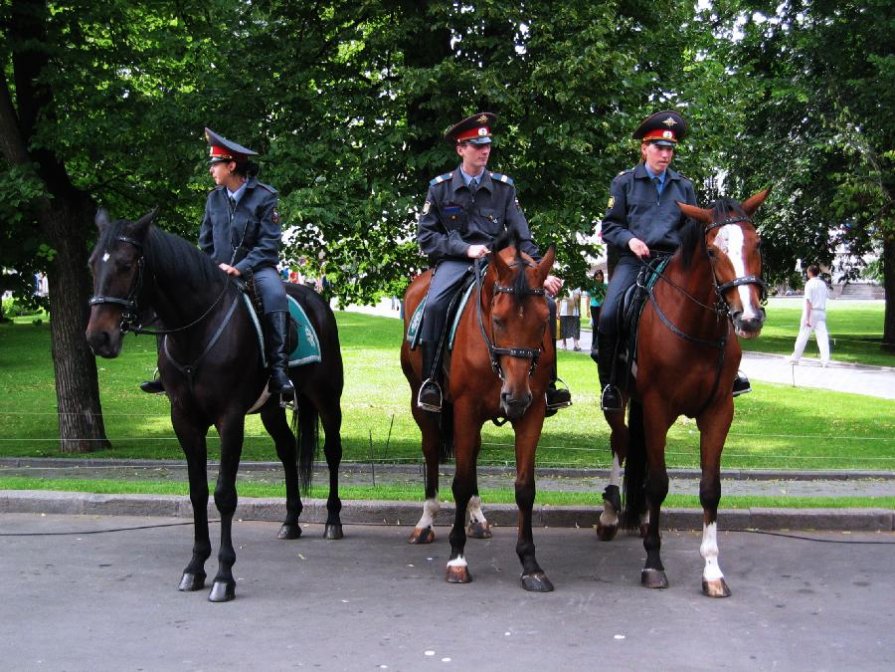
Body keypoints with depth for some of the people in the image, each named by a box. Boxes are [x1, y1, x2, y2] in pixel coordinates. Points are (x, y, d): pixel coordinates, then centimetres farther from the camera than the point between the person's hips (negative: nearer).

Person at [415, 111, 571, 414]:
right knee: (434, 304, -34)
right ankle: (430, 380, -19)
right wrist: (466, 249, -13)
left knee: (545, 303, -17)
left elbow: (521, 236, 7)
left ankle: (546, 384, -7)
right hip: (455, 261, -2)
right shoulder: (440, 187, 5)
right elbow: (425, 235, 1)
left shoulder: (503, 187, 10)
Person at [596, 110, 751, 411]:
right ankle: (608, 384, -5)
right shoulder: (624, 182, 9)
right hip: (633, 260, -2)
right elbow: (609, 226, 8)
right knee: (608, 316, -22)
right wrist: (629, 239, -12)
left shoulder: (684, 186, 17)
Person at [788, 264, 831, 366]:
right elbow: (824, 299, 13)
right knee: (823, 336, -2)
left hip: (811, 312, -5)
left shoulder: (809, 284, -9)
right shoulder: (823, 284, 9)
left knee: (803, 336, 5)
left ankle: (795, 358, 15)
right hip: (821, 312, 5)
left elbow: (809, 302, -14)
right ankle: (825, 360, -11)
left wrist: (808, 318, -16)